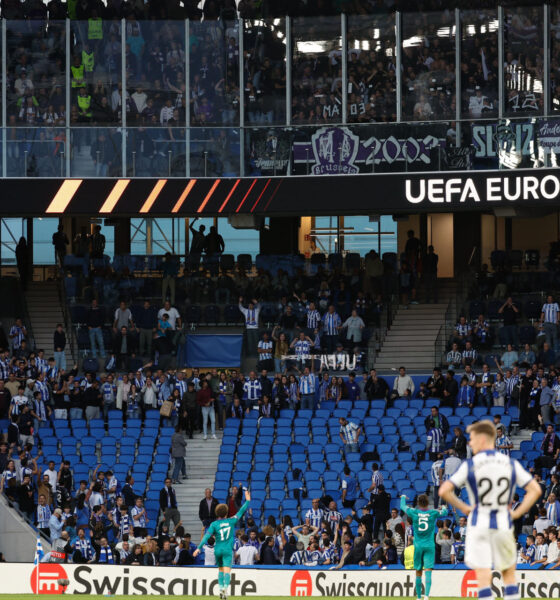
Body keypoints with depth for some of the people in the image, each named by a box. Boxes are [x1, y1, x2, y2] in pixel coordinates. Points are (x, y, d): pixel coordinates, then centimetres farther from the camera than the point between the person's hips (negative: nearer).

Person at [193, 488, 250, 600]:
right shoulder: (231, 521, -2)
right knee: (227, 570, -10)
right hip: (228, 550, -2)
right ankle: (225, 589, -28)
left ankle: (221, 589, 13)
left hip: (218, 549, 2)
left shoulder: (214, 524, -3)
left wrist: (199, 548, -10)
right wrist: (247, 500, 17)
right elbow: (241, 512, 7)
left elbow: (207, 536, -10)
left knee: (220, 570, 18)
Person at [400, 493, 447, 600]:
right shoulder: (433, 513, -3)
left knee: (418, 572, 11)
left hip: (418, 546, 1)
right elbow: (444, 512, 17)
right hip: (429, 546, -1)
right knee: (428, 571, -9)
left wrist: (403, 497, 38)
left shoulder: (414, 512, -3)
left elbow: (403, 506, 16)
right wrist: (443, 508, 41)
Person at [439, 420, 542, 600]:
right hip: (503, 524, 2)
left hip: (479, 524, -2)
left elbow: (444, 491, -12)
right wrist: (517, 513, 1)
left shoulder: (469, 465, -6)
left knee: (483, 576, -3)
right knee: (508, 573, 14)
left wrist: (463, 508, 1)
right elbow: (535, 490, -2)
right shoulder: (511, 464, 2)